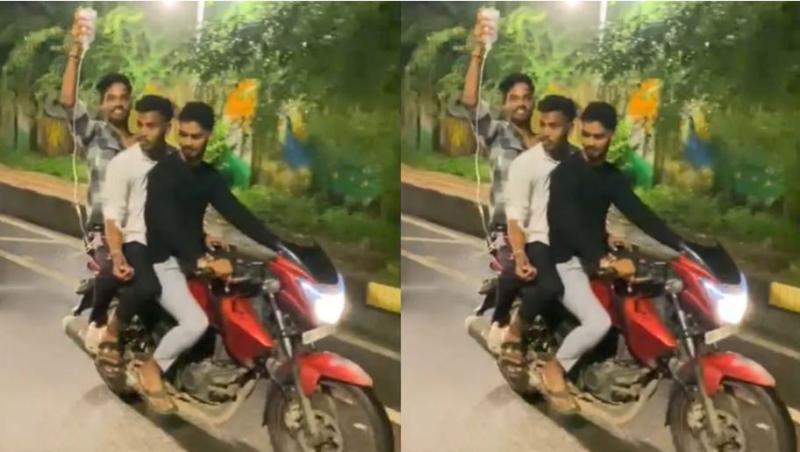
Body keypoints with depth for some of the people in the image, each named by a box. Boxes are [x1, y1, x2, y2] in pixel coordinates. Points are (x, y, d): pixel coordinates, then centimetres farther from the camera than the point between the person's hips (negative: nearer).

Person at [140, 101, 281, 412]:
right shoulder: (163, 172, -15)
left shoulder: (209, 176, 8)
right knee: (195, 323, -27)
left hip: (195, 260, 8)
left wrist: (277, 246, -11)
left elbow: (236, 213, 2)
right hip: (165, 262, -7)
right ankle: (153, 367, -1)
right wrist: (202, 261, -41)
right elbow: (169, 223, -28)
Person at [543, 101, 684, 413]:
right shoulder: (566, 172, -15)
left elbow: (639, 214, 3)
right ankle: (554, 368, -5)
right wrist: (605, 261, -40)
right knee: (598, 322, -28)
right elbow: (569, 224, -28)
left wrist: (680, 246, -10)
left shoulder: (612, 176, 9)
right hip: (567, 262, -8)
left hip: (598, 259, 8)